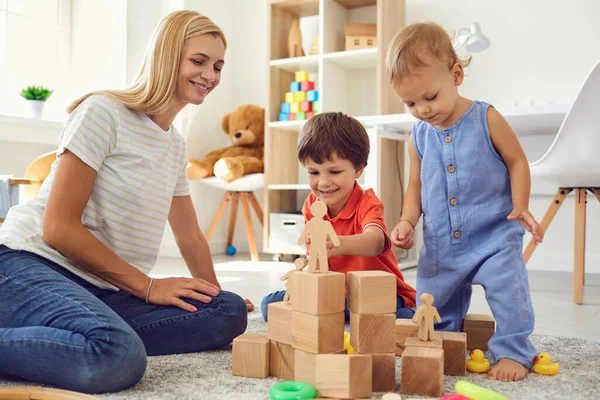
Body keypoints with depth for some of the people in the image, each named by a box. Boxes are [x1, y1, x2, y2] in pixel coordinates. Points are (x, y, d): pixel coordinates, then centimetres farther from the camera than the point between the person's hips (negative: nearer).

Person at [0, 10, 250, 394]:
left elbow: (191, 237, 23)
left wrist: (216, 297, 19)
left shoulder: (176, 145, 16)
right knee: (120, 357, -38)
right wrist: (148, 286, -10)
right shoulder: (104, 112, -7)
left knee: (230, 311, -14)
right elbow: (58, 227, -12)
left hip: (103, 291, 9)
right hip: (31, 265, -8)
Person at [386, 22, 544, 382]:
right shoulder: (419, 137, 1)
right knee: (432, 305, 12)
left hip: (494, 237, -4)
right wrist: (408, 221, -4)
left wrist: (520, 207, -14)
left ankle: (514, 351, 6)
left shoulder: (487, 119, -10)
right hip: (441, 245, 4)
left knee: (509, 290, -14)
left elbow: (517, 162, -1)